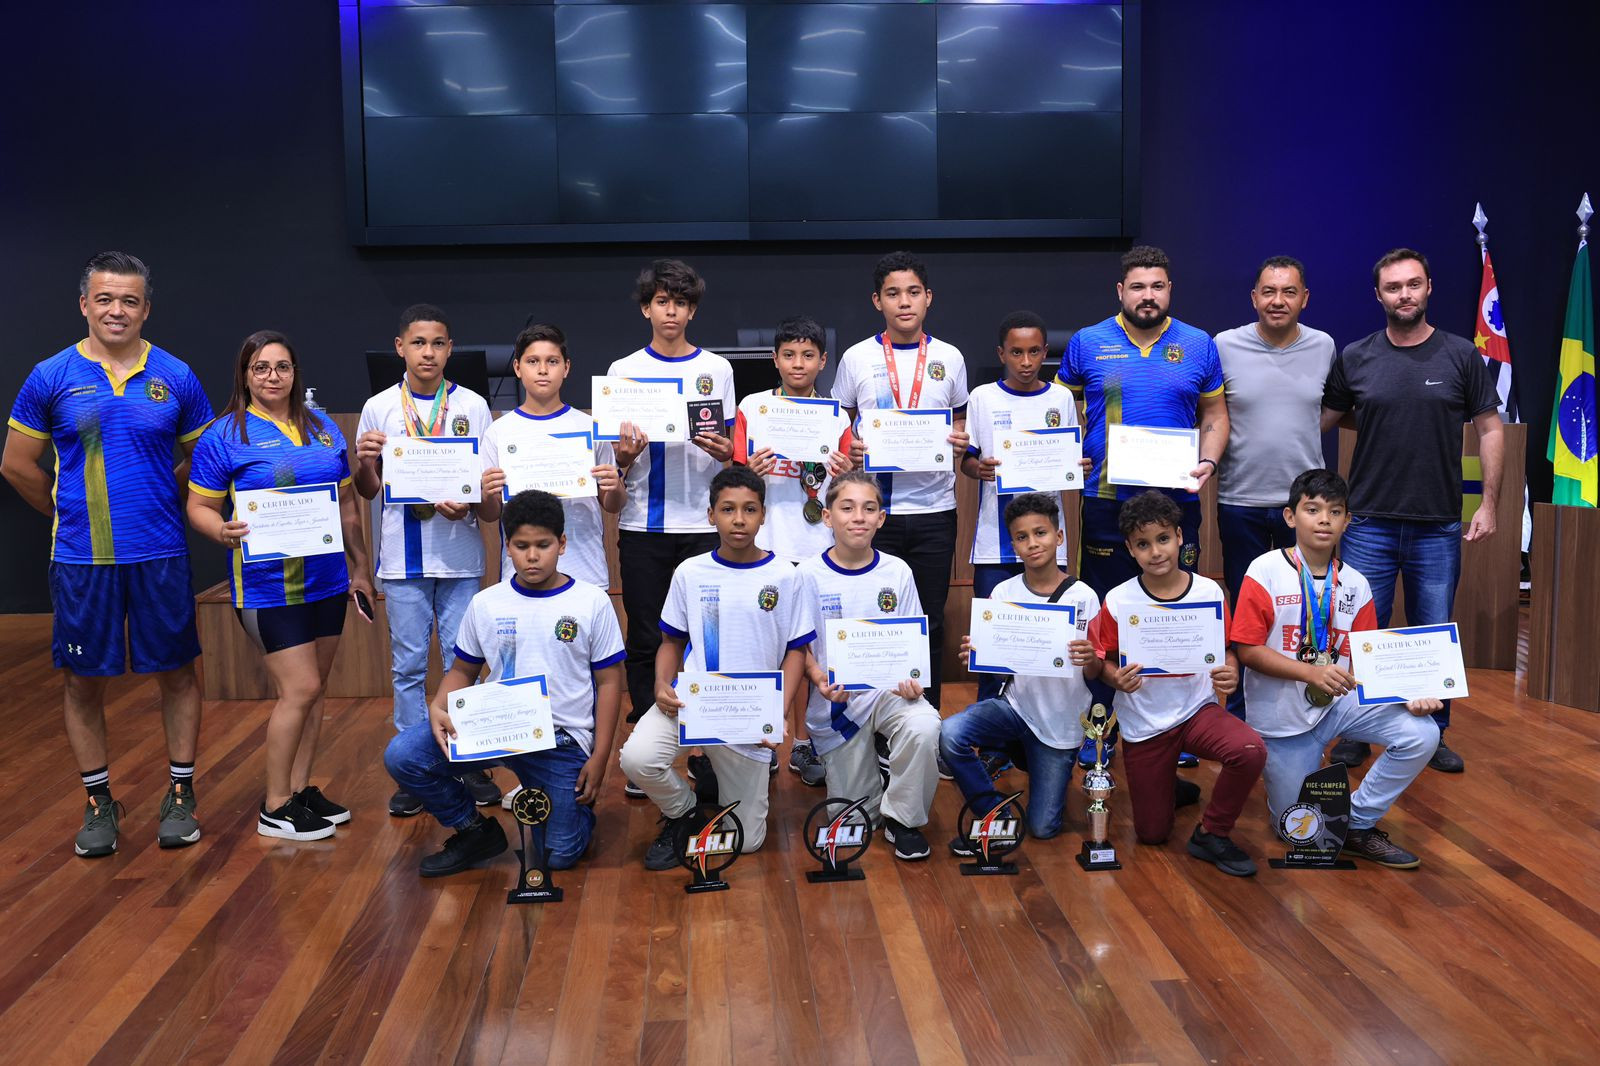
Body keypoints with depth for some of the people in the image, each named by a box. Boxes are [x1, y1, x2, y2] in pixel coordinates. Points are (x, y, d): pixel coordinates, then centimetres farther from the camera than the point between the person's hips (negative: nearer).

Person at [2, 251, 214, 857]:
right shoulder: (51, 377, 0)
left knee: (176, 673, 6)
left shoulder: (175, 377, 2)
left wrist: (160, 507, 8)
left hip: (161, 554, 0)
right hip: (80, 558, 0)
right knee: (83, 680, 7)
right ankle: (99, 803, 23)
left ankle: (180, 795, 20)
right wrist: (71, 513, 10)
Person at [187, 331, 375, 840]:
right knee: (300, 689, -8)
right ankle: (275, 809, 6)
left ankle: (301, 789, 24)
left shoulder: (323, 428, 10)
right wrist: (223, 530, -25)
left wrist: (359, 569, 15)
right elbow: (200, 507, -3)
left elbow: (347, 504, 15)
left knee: (313, 689, 11)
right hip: (268, 584, -6)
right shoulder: (225, 435, -4)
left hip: (327, 580, 6)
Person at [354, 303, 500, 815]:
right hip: (403, 556, 1)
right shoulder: (379, 408, 4)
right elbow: (367, 489, 8)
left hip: (459, 552, 0)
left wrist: (467, 505, -14)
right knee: (408, 664, 6)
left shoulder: (472, 405, 4)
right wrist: (363, 463, -13)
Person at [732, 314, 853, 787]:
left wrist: (844, 476, -12)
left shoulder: (837, 417, 7)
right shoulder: (752, 407, 3)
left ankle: (802, 743, 18)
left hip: (816, 545, 1)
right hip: (765, 543, -1)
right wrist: (752, 471, -18)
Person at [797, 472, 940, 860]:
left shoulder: (897, 572, -2)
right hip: (837, 700, 0)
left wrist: (911, 678, -16)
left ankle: (902, 819, -9)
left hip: (889, 687, 1)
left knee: (924, 726, -35)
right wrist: (819, 679, -22)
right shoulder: (809, 575, -7)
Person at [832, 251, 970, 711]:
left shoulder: (949, 359, 6)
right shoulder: (856, 358, 3)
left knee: (931, 620, 9)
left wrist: (961, 444, -7)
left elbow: (960, 423, 15)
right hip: (874, 509, -1)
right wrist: (851, 448, -12)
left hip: (935, 506, 1)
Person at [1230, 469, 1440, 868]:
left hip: (1339, 701, 4)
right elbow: (1247, 650, -17)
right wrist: (1313, 672, -28)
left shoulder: (1354, 584, 1)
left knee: (1421, 733, -19)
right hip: (1284, 715, -4)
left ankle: (1358, 824, 0)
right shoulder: (1266, 572, -13)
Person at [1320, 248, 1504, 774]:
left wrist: (1489, 503, -1)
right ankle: (1355, 733, 20)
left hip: (1438, 528, 0)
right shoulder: (1355, 358, 1)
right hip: (1369, 525, 0)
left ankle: (1433, 735, 25)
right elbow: (1321, 419, 11)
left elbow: (1489, 430, 4)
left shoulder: (1460, 355, 0)